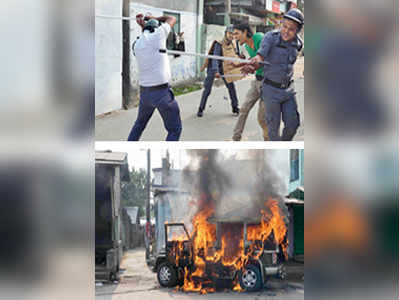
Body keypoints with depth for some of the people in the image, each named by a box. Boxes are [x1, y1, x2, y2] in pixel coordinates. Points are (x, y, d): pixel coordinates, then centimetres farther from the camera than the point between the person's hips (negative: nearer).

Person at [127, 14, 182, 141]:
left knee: (139, 124, 27)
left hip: (145, 91, 6)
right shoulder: (158, 33, -6)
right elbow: (172, 19, 12)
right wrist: (154, 18, 26)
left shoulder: (136, 45, 8)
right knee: (175, 130, 5)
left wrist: (143, 25, 21)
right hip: (162, 92, -6)